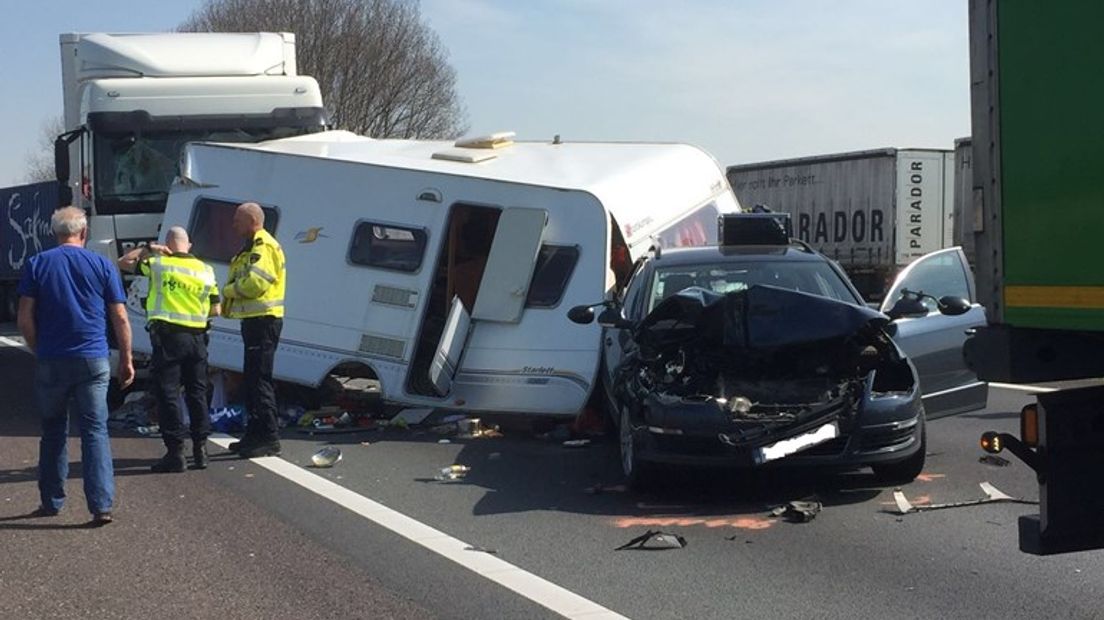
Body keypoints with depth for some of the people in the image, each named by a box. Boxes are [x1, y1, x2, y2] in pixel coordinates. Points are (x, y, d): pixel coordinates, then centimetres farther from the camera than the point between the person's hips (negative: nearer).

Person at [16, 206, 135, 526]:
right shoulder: (102, 266, 3)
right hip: (93, 361, -1)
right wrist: (126, 359, 9)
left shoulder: (37, 264, 3)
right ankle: (101, 506, -7)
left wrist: (39, 350, 13)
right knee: (95, 431, 1)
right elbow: (120, 318, 1)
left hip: (50, 362, 1)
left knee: (53, 431, 15)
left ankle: (51, 502, 21)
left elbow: (25, 319, -1)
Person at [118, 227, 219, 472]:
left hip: (167, 336, -4)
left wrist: (148, 249, 13)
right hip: (197, 337, 4)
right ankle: (200, 448, 14)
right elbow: (215, 310, 9)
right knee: (197, 393, 12)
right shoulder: (206, 270, 6)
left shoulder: (158, 264, -2)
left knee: (167, 393, 0)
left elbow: (123, 262, 12)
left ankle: (175, 451, -2)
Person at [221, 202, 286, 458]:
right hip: (255, 320, 11)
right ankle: (255, 435, 22)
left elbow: (255, 283, -23)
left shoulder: (264, 246, -13)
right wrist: (229, 300, 3)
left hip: (263, 321, -11)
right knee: (253, 379, 15)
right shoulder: (252, 247, 22)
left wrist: (228, 290, -7)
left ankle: (269, 438, -9)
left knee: (258, 379, -11)